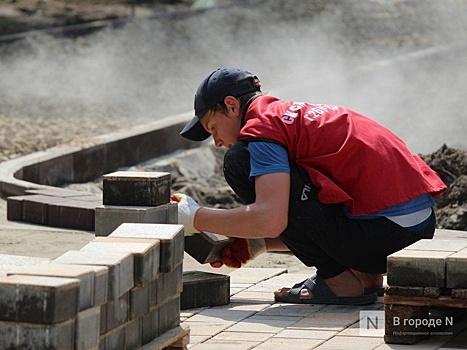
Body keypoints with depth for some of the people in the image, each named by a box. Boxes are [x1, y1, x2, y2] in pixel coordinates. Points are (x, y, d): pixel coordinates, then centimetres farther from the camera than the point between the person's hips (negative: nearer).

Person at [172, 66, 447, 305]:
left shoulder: (262, 126, -5)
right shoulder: (295, 113, 24)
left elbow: (271, 219, -19)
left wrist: (197, 218, -6)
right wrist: (256, 245, 19)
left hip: (383, 231, -10)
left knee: (240, 162, -6)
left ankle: (340, 279, -2)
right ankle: (368, 274, 16)